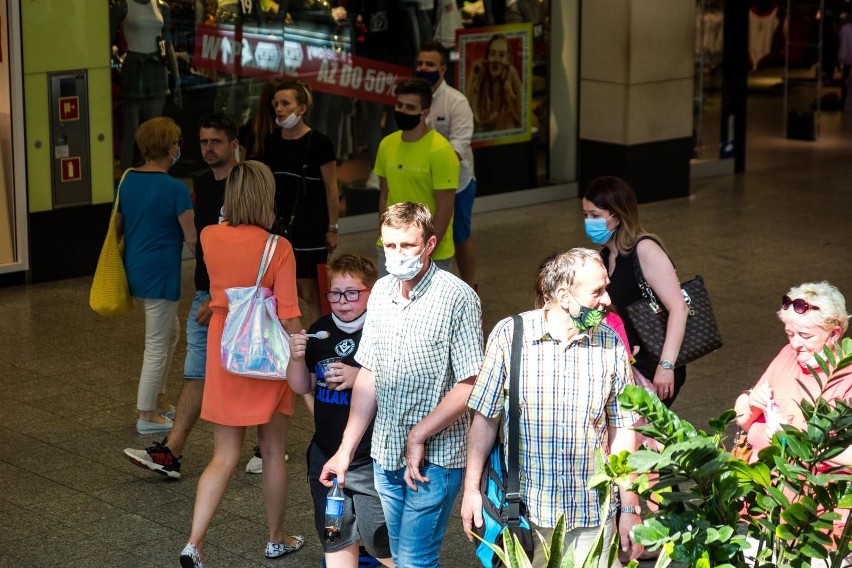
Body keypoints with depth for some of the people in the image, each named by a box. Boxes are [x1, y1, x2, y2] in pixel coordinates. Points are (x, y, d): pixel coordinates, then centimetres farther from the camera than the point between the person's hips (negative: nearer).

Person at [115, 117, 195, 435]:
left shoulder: (127, 181, 4)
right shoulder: (175, 189, -17)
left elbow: (117, 226, 12)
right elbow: (192, 238, -14)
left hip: (134, 270, 8)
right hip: (160, 274, -8)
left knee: (170, 331, 23)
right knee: (157, 344, 2)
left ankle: (158, 399, 29)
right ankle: (147, 415, 9)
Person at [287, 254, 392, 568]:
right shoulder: (321, 330, 5)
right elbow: (302, 387, 11)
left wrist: (359, 377, -26)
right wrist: (297, 357, -8)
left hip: (371, 459, -6)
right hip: (326, 455, 6)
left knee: (382, 542, 0)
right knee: (336, 539, 16)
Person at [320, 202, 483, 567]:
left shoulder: (457, 298, -14)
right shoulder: (381, 292, 6)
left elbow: (470, 384, -16)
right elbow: (369, 376, 12)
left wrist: (418, 437, -14)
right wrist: (346, 450, 10)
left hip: (434, 458, -6)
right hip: (386, 454, 7)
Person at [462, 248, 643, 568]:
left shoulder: (611, 346, -2)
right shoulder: (509, 335, -7)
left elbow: (622, 430, 2)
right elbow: (486, 418, 0)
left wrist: (630, 509, 2)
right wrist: (471, 489, 0)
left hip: (592, 515, 1)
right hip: (524, 508, -1)